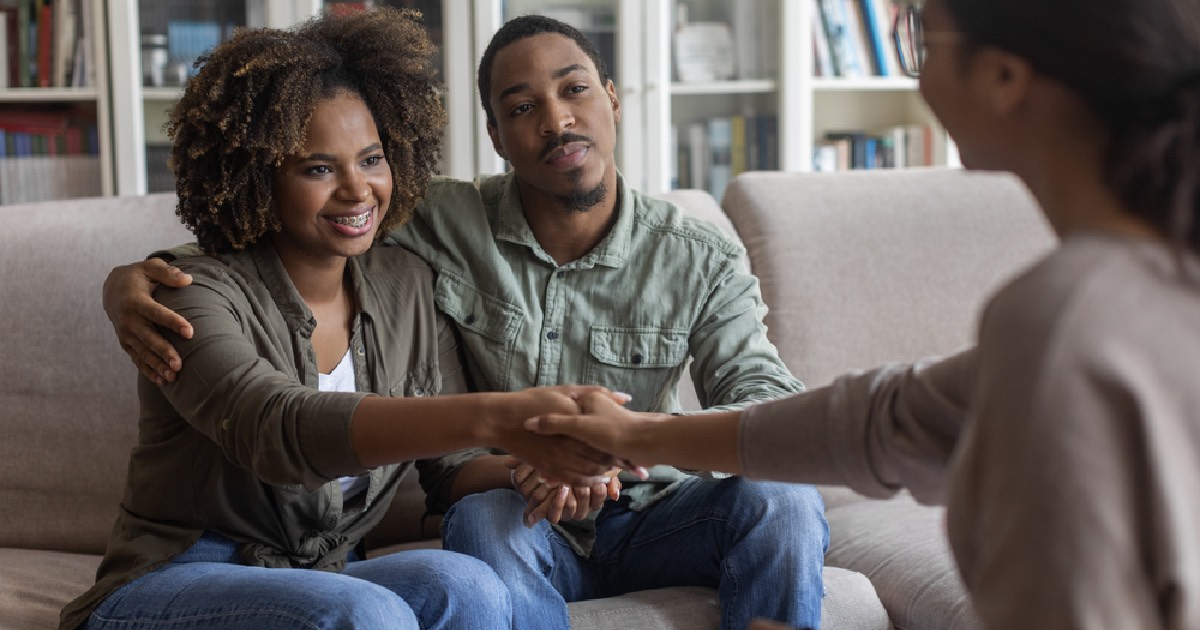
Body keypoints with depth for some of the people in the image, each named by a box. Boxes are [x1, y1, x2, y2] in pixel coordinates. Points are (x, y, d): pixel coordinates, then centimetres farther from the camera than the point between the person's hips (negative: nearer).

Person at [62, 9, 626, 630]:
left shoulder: (407, 286, 4)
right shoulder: (198, 297, -14)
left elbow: (451, 466, 6)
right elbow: (275, 430, -35)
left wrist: (526, 473, -20)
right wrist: (494, 416, -50)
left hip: (324, 579, 5)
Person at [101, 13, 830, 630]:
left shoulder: (700, 261, -7)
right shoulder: (442, 227, -8)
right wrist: (135, 278, -24)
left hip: (652, 513, 1)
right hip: (520, 525, -1)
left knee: (781, 498, -28)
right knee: (485, 519, -36)